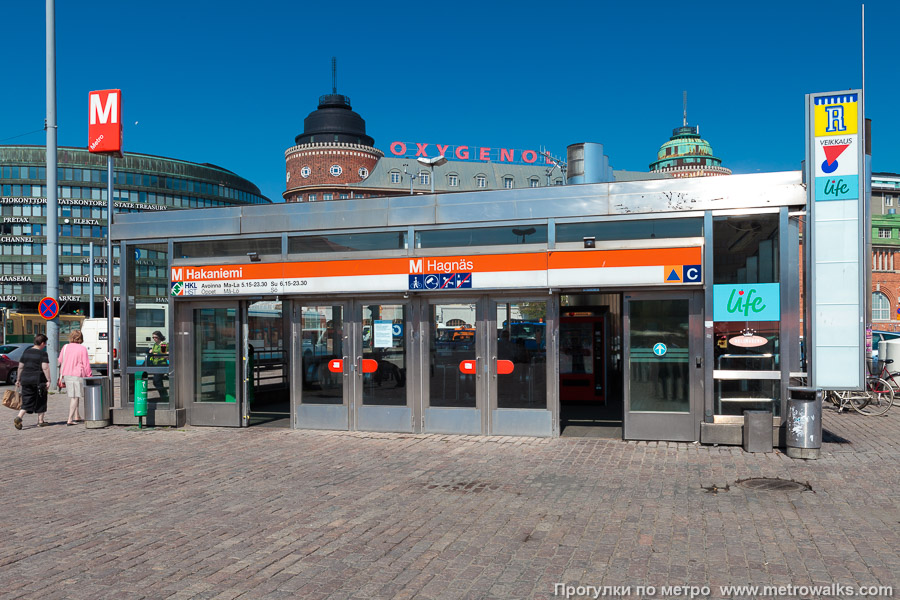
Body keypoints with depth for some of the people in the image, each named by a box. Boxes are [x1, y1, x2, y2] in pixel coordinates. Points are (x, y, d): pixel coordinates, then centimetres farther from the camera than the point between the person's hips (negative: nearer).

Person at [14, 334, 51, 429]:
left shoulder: (26, 352, 10)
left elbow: (20, 367, 13)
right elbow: (45, 368, -17)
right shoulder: (43, 353, -9)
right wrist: (48, 380, -15)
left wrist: (18, 380, 20)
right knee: (40, 401, 9)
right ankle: (40, 421, 16)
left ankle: (18, 417, -13)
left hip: (25, 379, 5)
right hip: (38, 380, -5)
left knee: (27, 401, 9)